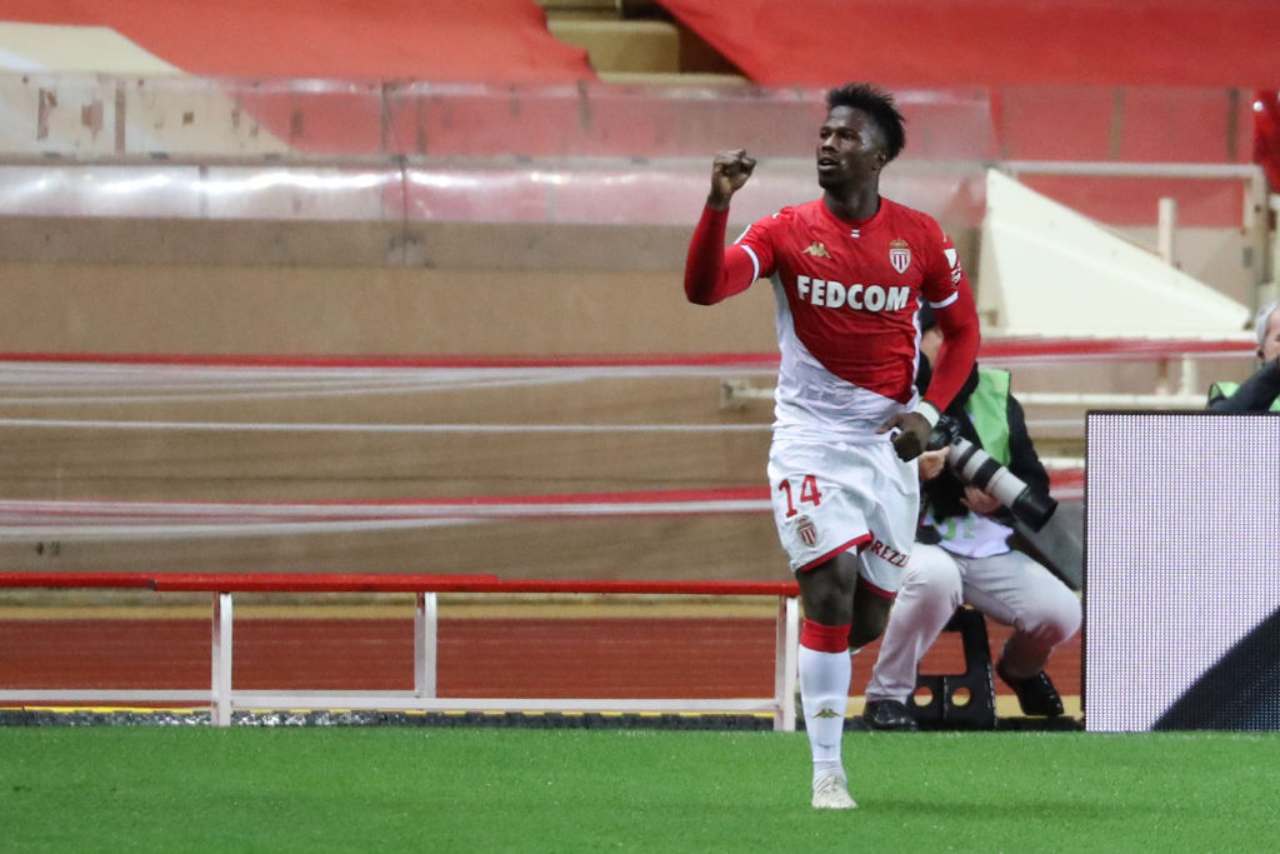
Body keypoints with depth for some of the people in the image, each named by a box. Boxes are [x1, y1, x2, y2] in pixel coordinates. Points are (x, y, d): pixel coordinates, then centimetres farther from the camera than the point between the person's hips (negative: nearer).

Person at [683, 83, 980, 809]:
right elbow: (704, 288, -17)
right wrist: (718, 204, -30)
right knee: (831, 585, -19)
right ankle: (827, 772, -13)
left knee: (867, 619, 5)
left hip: (888, 442, 3)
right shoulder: (788, 231, -4)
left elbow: (963, 328, 11)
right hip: (811, 435, -2)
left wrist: (929, 411, -3)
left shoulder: (919, 237, 1)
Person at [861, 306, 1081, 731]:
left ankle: (1020, 668, 23)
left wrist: (1001, 498, -11)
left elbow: (1036, 483, 10)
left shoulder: (996, 396, 10)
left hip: (992, 549, 4)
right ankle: (886, 696, -20)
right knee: (935, 575, -40)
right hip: (911, 546, -4)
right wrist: (910, 474, -29)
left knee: (1061, 613, -17)